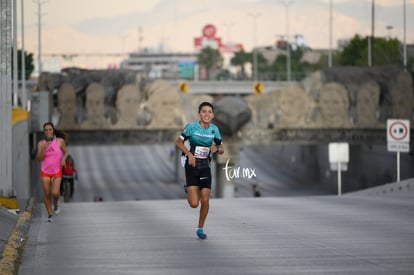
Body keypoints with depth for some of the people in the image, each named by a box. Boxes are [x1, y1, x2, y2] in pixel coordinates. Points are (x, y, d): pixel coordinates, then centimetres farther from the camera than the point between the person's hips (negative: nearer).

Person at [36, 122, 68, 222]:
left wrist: (64, 159, -12)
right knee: (47, 194, 1)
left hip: (57, 172, -1)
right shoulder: (41, 143, -4)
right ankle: (49, 214, 18)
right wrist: (44, 148, -22)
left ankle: (56, 203, 18)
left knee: (55, 193, -16)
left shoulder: (60, 141, -6)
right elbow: (39, 158, -8)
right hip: (45, 172, 1)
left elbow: (65, 152, 9)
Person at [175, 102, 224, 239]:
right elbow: (178, 142, -3)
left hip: (205, 167, 3)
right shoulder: (191, 127, -10)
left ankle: (200, 228, 17)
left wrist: (216, 148, -15)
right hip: (192, 165, -3)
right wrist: (189, 153, -18)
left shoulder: (214, 129, 2)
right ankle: (191, 192, 27)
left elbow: (221, 149, 9)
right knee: (194, 203, -11)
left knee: (205, 200, -2)